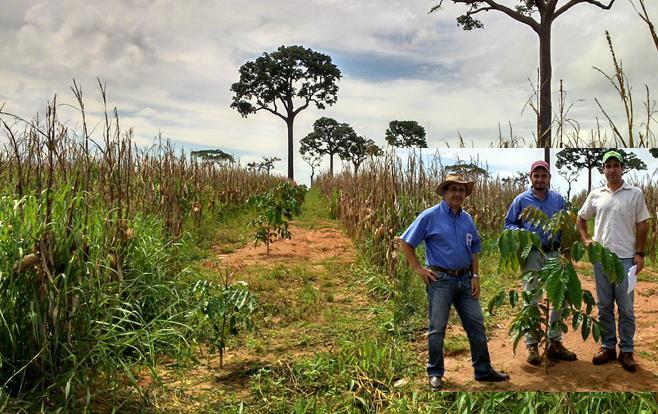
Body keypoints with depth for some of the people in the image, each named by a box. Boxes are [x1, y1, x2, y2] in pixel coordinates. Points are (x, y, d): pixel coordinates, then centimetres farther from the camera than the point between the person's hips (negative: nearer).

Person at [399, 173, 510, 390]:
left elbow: (473, 250, 18)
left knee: (476, 325, 9)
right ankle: (435, 374, 15)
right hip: (440, 280, -5)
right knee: (437, 328, 2)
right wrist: (418, 268, -8)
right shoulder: (430, 216, -6)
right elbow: (406, 242, -5)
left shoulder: (467, 219, 11)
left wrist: (475, 276, 9)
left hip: (465, 279, 5)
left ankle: (483, 370, 22)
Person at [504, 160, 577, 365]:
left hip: (554, 254, 3)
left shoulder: (558, 199, 10)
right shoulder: (521, 200, 2)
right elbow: (509, 223, 6)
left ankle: (555, 343, 19)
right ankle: (531, 345, 10)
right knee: (532, 301, 2)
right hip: (532, 255, -3)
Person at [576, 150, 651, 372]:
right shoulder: (596, 195, 7)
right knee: (604, 306, 10)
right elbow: (581, 218, 18)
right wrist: (586, 240, 4)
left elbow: (641, 225, 1)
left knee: (626, 308, 3)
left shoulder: (635, 194, 0)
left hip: (625, 258, -2)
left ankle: (626, 351, 15)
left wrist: (639, 253, -4)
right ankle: (608, 347, 22)